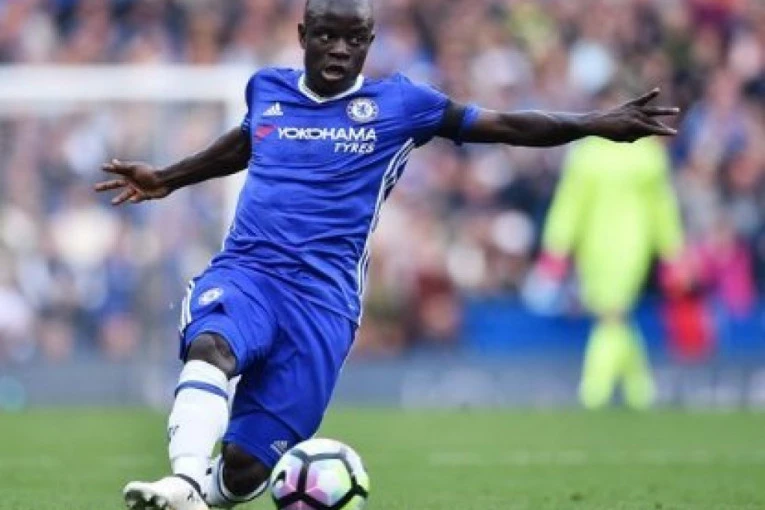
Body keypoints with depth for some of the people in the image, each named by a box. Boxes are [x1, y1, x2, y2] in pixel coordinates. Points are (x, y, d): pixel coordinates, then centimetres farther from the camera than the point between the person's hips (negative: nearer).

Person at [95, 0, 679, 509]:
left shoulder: (398, 103, 7)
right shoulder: (266, 88, 15)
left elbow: (505, 126, 10)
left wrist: (598, 123, 3)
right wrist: (167, 179, 48)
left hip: (323, 297, -1)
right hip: (244, 270, 1)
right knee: (210, 346, -37)